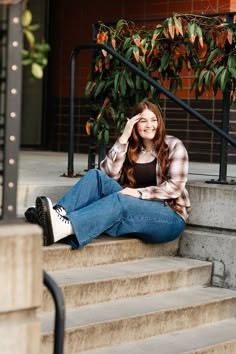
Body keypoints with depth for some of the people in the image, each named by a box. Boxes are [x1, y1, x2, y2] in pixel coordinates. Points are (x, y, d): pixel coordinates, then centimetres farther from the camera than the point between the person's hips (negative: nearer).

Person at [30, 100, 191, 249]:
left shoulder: (173, 146, 2)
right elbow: (109, 174, -3)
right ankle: (59, 214, -43)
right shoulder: (131, 148, 15)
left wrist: (139, 193, -19)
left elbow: (175, 187, -8)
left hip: (169, 217, -4)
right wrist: (124, 138, -9)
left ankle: (63, 228, -57)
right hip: (134, 209, 4)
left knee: (118, 200, -35)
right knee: (96, 175, -18)